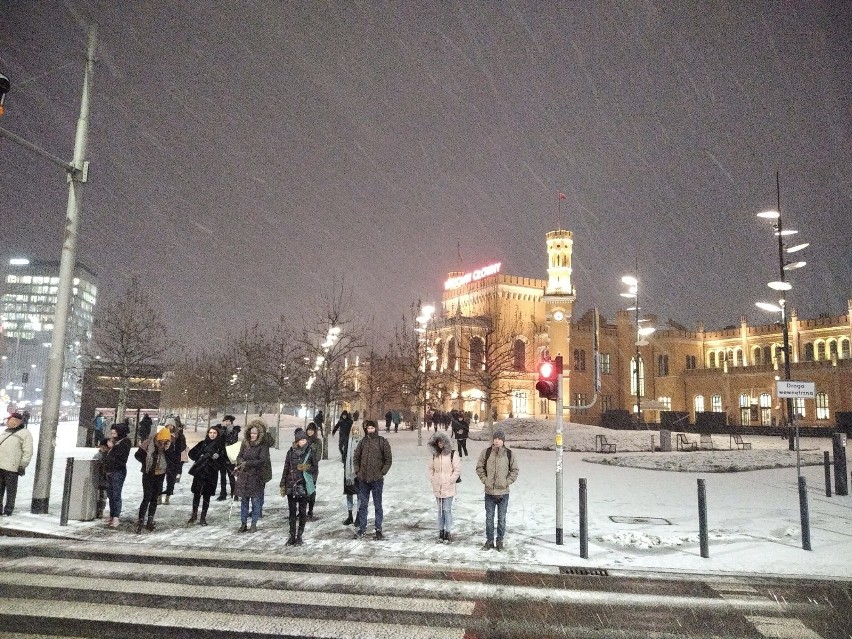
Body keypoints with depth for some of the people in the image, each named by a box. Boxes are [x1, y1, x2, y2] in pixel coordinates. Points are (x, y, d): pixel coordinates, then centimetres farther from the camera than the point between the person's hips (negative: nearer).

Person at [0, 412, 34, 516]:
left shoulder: (25, 434, -5)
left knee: (11, 490, 1)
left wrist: (23, 466, -13)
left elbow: (28, 452, -8)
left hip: (12, 467, -7)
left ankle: (8, 509, 10)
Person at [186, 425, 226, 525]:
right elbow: (192, 453, 9)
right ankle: (194, 514, 25)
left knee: (206, 495, 2)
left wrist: (217, 457, -18)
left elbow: (224, 460, 0)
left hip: (211, 473, -1)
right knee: (196, 494, 7)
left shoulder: (221, 445, 2)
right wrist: (200, 457, -5)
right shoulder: (203, 443, 5)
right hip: (199, 472, 1)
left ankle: (203, 517, 12)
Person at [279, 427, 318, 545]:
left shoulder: (310, 452, -3)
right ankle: (292, 535, 17)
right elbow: (286, 469, 7)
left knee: (302, 512, 5)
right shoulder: (291, 452, 2)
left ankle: (299, 536, 16)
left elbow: (315, 469, 0)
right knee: (292, 511, 7)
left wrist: (307, 468, -20)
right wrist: (283, 485, 5)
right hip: (291, 486, 2)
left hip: (304, 486, -2)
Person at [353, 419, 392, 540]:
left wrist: (383, 472, -9)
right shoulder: (362, 442, 6)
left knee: (378, 505, 5)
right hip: (363, 479, 3)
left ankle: (378, 529, 14)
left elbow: (388, 460, -2)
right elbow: (356, 458, 13)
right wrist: (357, 471, 3)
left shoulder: (382, 442, -3)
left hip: (377, 479, -3)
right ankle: (362, 528, 21)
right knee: (362, 505, 10)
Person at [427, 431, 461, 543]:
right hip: (437, 488, 5)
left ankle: (447, 532, 8)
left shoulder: (452, 454, -9)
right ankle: (441, 530, 23)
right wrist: (432, 479, 6)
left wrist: (450, 481, -11)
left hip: (448, 488, -4)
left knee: (447, 510, -2)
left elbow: (457, 470, -9)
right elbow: (431, 468, 16)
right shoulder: (435, 455, 6)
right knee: (440, 509, 13)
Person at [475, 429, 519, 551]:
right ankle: (489, 540, 22)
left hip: (503, 492, 0)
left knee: (502, 518, 9)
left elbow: (515, 470, 6)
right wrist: (484, 480, -3)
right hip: (489, 491, 1)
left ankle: (500, 540, 23)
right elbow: (479, 467, 7)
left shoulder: (509, 454, -3)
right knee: (489, 518, 10)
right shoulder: (486, 452, -2)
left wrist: (508, 481, -4)